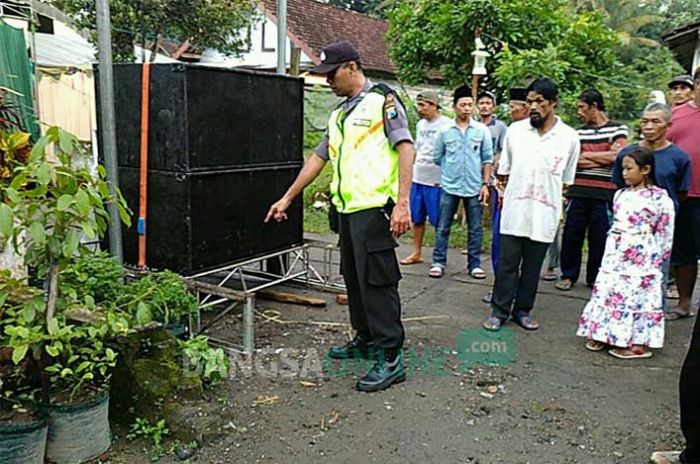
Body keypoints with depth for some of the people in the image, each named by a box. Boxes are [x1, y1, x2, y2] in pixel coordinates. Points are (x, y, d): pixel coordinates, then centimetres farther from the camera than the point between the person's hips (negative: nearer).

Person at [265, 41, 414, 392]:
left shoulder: (382, 100, -4)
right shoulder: (339, 114, 21)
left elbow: (405, 148, -13)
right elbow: (319, 157, 24)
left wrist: (402, 203, -21)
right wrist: (287, 198, 23)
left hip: (374, 206, -9)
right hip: (347, 208, 9)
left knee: (377, 279, -8)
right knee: (353, 276, 15)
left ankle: (391, 358, 0)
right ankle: (365, 340, 29)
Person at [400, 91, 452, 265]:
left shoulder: (446, 125, -10)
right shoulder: (420, 124, 12)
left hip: (436, 180, -7)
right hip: (417, 178, 7)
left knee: (438, 221, 1)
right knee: (417, 218, 12)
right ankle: (416, 253, 22)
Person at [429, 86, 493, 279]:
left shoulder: (482, 130, 1)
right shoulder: (444, 130, 1)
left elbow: (487, 159, 4)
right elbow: (437, 157, 8)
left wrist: (485, 184, -1)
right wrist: (449, 172, 8)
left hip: (474, 187, 0)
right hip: (449, 186, 0)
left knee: (475, 229, 7)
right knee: (443, 227, 5)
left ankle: (475, 264, 18)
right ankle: (438, 262, 14)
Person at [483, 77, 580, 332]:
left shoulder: (569, 137, 2)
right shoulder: (515, 130, 3)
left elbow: (567, 180, 9)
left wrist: (560, 208, 7)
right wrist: (506, 192, 5)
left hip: (545, 213, 0)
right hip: (514, 210, 0)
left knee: (532, 266, 10)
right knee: (507, 264, 3)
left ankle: (522, 311, 23)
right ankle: (499, 311, 14)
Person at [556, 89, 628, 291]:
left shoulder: (619, 129, 4)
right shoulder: (579, 132, 13)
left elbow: (615, 156, -10)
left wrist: (586, 155, 0)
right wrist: (604, 158, -6)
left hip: (604, 194, -3)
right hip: (578, 192, 3)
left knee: (599, 237, 4)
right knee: (571, 235, 4)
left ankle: (595, 278, 18)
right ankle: (568, 275, 16)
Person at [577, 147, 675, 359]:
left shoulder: (660, 198, -9)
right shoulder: (621, 195, 9)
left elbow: (665, 235, -5)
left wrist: (656, 260, -3)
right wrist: (611, 251, 15)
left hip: (641, 261, -6)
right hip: (615, 257, 6)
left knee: (637, 297, 0)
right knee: (607, 292, 9)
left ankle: (639, 343, 10)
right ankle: (601, 335, 21)